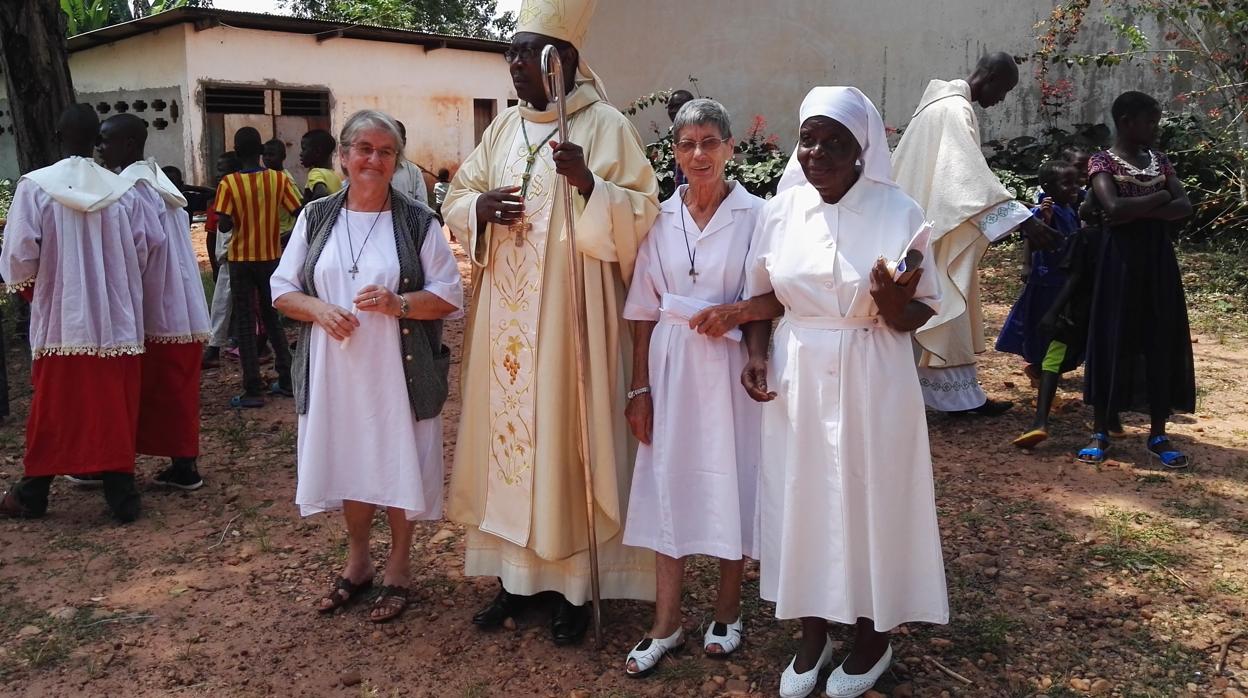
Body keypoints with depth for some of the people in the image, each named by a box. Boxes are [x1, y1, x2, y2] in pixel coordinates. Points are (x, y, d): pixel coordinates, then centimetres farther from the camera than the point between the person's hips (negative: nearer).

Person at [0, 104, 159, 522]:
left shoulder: (35, 187, -7)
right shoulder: (123, 191, -2)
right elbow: (149, 246, -1)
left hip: (59, 319, -1)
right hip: (117, 320, 1)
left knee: (53, 408, 10)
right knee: (113, 408, 7)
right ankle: (122, 496, 8)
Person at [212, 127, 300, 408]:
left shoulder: (229, 183, -13)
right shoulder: (279, 179, -6)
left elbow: (225, 226, -17)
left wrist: (238, 219, 4)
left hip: (241, 260, -3)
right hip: (271, 257, 3)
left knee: (245, 322, 3)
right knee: (272, 316, 17)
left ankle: (253, 390, 1)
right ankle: (286, 380, 19)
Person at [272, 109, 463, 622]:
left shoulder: (417, 222, -2)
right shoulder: (316, 218, 6)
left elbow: (450, 295, -3)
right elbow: (282, 289, 7)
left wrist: (399, 302, -21)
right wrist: (318, 309, -14)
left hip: (398, 369, -2)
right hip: (335, 367, 3)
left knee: (398, 463, 6)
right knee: (348, 462, 13)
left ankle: (398, 566, 25)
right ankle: (357, 561, 33)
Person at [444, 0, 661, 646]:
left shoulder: (606, 126, -4)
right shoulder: (504, 128, 13)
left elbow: (642, 213, -8)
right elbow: (456, 198, 17)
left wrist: (589, 185, -25)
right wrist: (480, 206, -5)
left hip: (571, 313, -5)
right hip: (506, 313, 6)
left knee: (567, 434, -1)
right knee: (508, 428, 9)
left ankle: (575, 585, 12)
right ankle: (517, 573, 22)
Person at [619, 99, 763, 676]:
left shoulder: (755, 216, -4)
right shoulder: (661, 219, 4)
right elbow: (644, 310, 5)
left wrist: (735, 313, -22)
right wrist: (639, 387, 3)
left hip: (732, 367, -2)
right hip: (671, 366, 2)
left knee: (731, 481, 7)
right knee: (669, 482, 7)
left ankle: (727, 611, 29)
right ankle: (666, 623, 21)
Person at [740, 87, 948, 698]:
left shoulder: (899, 212, -10)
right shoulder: (779, 210, 0)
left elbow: (919, 314, -6)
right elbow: (760, 294, 10)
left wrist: (891, 303, -27)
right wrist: (756, 354, -5)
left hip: (871, 381, -3)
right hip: (797, 379, 3)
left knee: (869, 499, 8)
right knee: (801, 499, 11)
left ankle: (872, 637, 30)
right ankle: (812, 634, 31)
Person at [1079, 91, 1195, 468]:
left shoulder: (1160, 160, 11)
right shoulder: (1103, 161, -5)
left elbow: (1185, 207, -1)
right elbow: (1114, 208, -21)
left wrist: (1139, 211, -15)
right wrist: (1158, 198, -8)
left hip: (1158, 257, 5)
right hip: (1121, 258, -5)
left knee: (1161, 342, 5)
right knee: (1112, 340, -2)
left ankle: (1158, 435, 13)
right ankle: (1100, 432, 7)